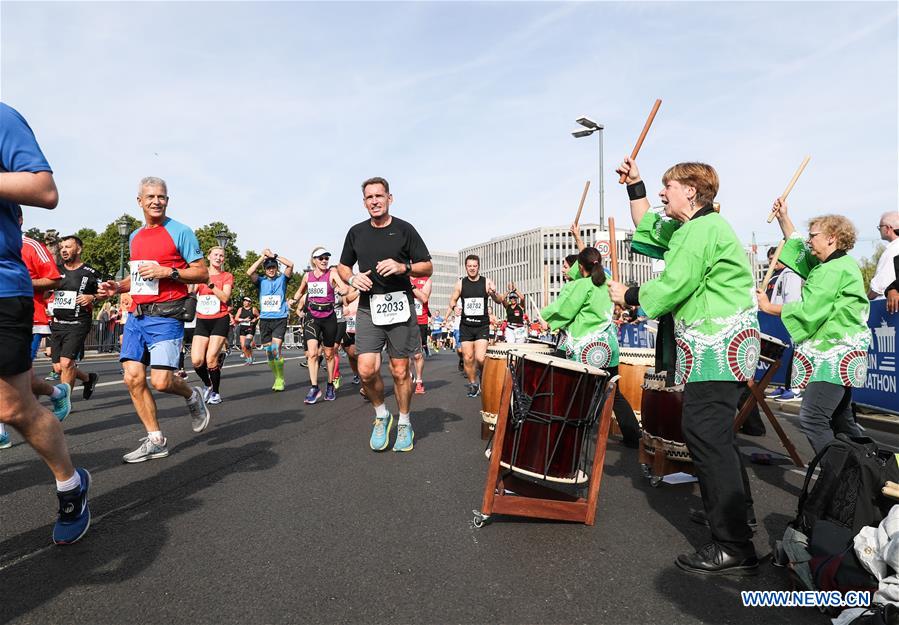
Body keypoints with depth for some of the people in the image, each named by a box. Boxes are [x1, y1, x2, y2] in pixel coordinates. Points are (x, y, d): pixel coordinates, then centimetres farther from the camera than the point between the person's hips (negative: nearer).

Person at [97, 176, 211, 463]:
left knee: (161, 381, -14)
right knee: (133, 378, 0)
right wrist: (118, 286, 10)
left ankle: (192, 395, 21)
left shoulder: (180, 232, -4)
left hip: (166, 316, -7)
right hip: (136, 315, 7)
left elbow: (203, 273, -7)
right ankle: (155, 441, 12)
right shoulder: (135, 236, 17)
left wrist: (167, 271, -18)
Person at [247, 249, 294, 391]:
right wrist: (262, 257, -3)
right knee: (268, 352, 6)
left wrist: (273, 255, -5)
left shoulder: (282, 279, 6)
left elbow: (290, 265, -10)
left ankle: (280, 380, -7)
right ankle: (277, 378, 20)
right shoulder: (261, 281, 10)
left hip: (280, 319, -3)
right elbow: (249, 272, -8)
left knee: (276, 349, -17)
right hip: (264, 320, 3)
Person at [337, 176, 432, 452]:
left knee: (400, 371, 4)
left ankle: (404, 423, 23)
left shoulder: (404, 229, 2)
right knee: (366, 369, -11)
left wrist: (403, 267, -15)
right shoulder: (356, 232, 11)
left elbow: (427, 267, 4)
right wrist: (352, 278, -2)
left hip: (399, 306, -2)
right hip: (368, 308, 2)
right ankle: (381, 415, 16)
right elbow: (343, 266, 21)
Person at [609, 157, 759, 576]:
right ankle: (734, 508, 34)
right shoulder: (689, 228, 17)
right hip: (716, 345, 11)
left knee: (704, 432, -13)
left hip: (718, 346, -11)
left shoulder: (704, 228, -14)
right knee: (713, 429, 19)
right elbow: (647, 229, 28)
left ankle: (734, 548, -8)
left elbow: (671, 287, -20)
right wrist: (634, 185, 22)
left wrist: (627, 296, -6)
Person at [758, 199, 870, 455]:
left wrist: (768, 307, -11)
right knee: (841, 419, 18)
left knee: (812, 419, -14)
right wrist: (783, 218, 25)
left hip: (833, 355, -11)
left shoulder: (834, 270, -16)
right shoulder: (834, 263, 14)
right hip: (841, 354, 11)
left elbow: (808, 311, -21)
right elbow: (799, 248, 27)